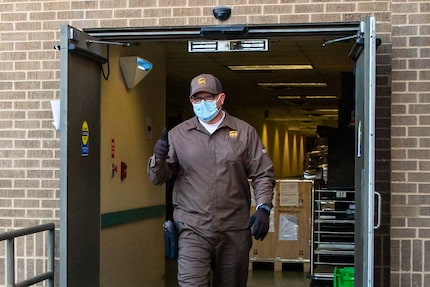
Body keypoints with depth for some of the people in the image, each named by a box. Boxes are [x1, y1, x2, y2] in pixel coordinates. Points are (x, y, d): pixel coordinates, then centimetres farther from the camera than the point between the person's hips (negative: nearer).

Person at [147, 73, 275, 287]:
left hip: (235, 230, 1)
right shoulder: (178, 134, 7)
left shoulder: (244, 132, 6)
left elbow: (263, 174, 7)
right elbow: (158, 178, 7)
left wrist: (263, 208, -7)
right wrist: (159, 160, -14)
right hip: (193, 229, -1)